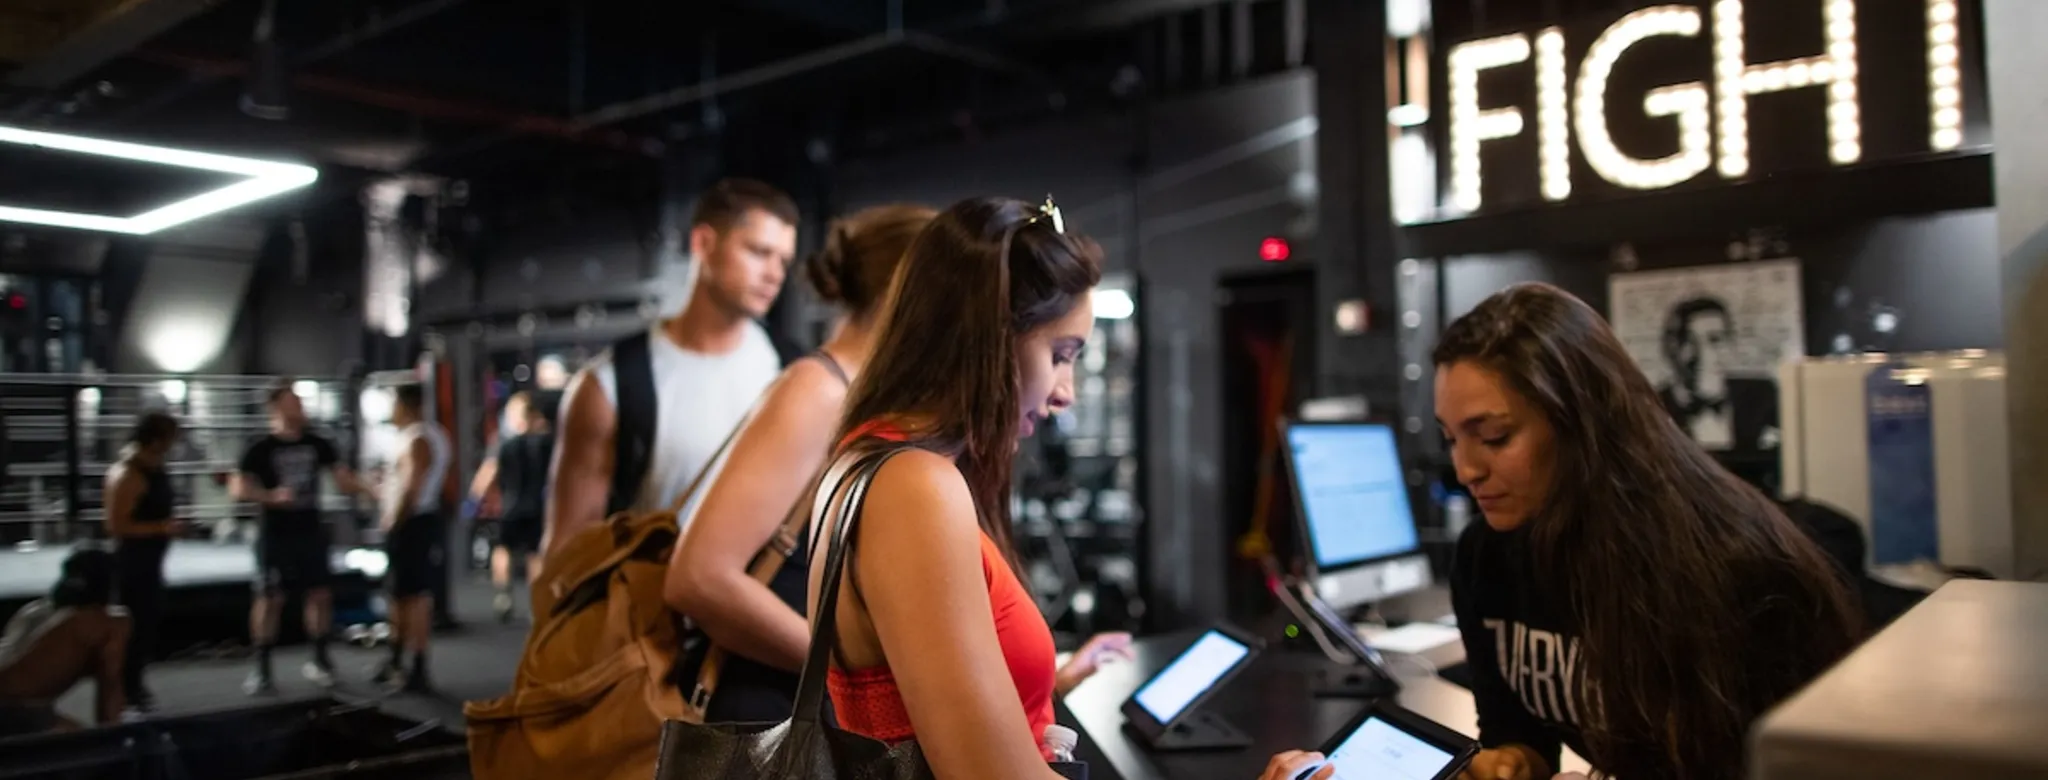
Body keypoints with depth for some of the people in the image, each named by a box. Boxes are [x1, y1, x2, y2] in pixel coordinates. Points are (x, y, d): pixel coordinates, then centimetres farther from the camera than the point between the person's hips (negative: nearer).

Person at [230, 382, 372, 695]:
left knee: (320, 595, 6)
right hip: (275, 535, -4)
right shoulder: (261, 450, -6)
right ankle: (261, 669, 6)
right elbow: (238, 489, -12)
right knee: (271, 599, -3)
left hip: (311, 531, 4)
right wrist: (271, 496, -26)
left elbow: (343, 478, 8)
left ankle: (320, 661, 20)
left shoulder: (317, 445, 5)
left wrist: (369, 490, -7)